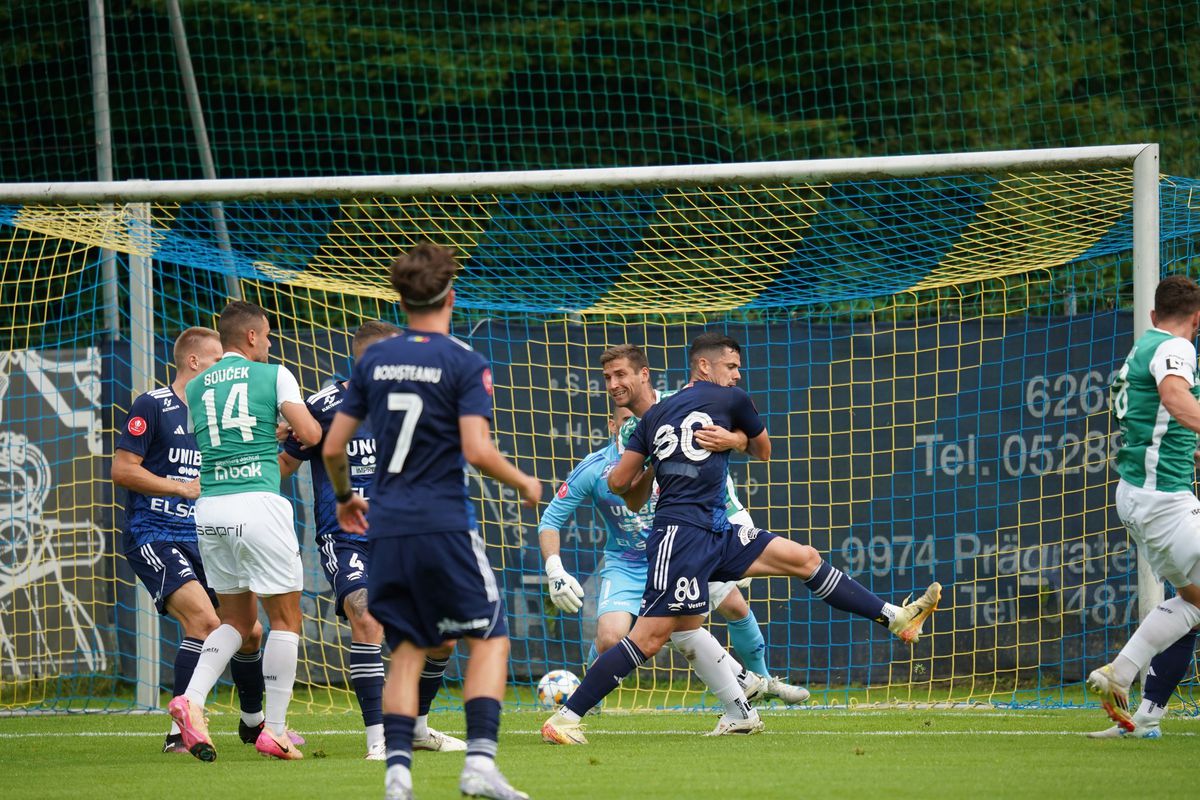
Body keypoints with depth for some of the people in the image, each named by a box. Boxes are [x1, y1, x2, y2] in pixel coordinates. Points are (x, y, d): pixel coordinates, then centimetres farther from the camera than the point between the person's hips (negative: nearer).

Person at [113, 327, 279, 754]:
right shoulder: (153, 406, -7)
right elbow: (122, 470, -11)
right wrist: (184, 488, -15)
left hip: (200, 540, 7)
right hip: (152, 537, -7)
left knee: (249, 631, 6)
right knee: (204, 620, -26)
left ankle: (253, 721, 31)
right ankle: (180, 730, -21)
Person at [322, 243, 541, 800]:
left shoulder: (373, 361, 8)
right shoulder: (464, 364, -6)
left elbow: (333, 447, 10)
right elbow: (477, 451, -15)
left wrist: (344, 497, 29)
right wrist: (523, 483, 3)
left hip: (386, 526, 5)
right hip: (444, 523, -5)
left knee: (407, 650, 11)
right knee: (489, 638, 4)